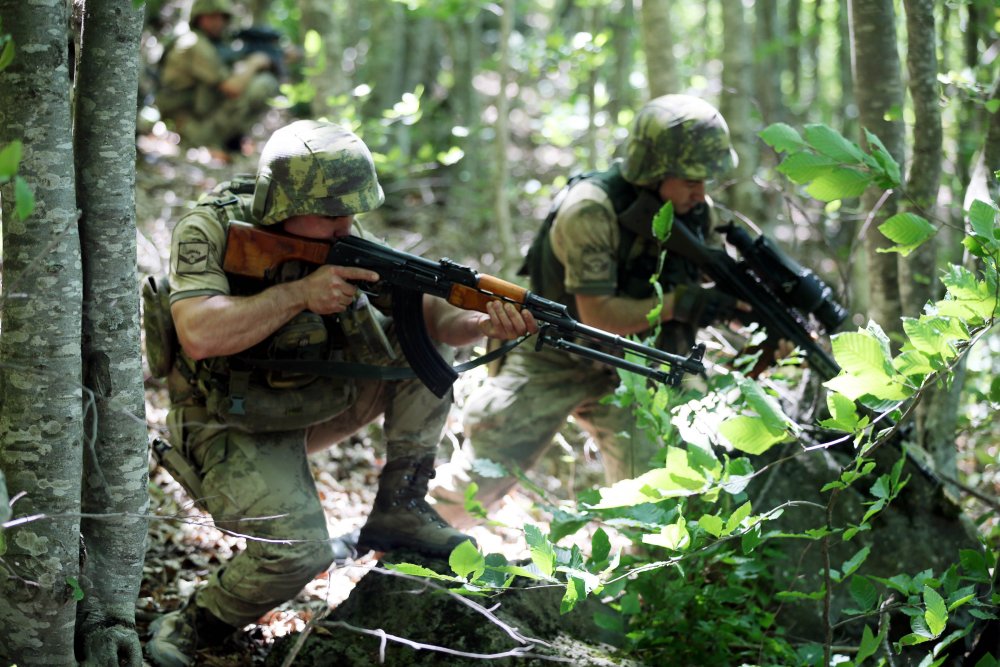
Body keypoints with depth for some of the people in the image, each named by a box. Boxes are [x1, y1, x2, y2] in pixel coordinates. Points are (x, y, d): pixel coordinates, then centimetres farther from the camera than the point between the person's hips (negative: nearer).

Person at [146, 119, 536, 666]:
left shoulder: (340, 237, -5)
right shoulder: (209, 230, -19)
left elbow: (424, 310, -7)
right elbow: (199, 334, -35)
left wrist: (482, 324, -29)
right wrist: (300, 293, -31)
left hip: (317, 402, 6)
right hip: (235, 428, -6)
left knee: (426, 344, -9)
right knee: (298, 549, -29)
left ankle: (398, 509, -2)